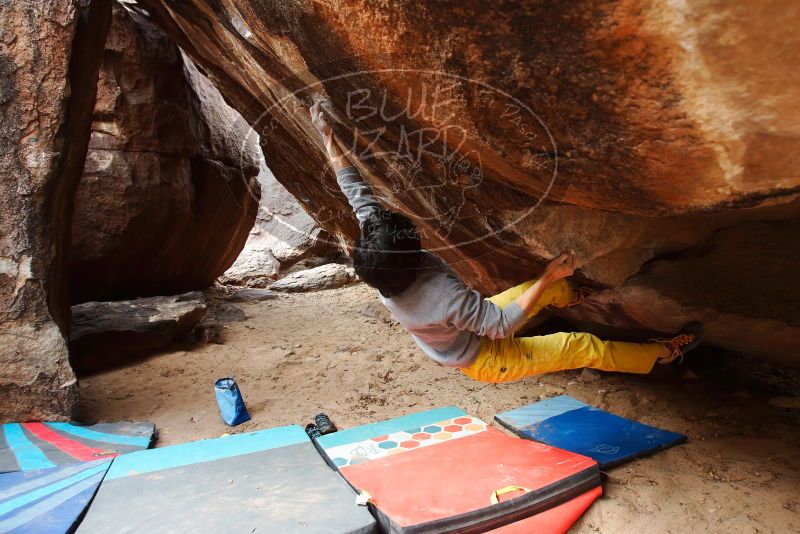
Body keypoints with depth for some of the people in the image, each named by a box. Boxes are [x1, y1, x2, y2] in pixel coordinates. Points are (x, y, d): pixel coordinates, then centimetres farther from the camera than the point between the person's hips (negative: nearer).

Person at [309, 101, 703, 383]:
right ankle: (664, 352, 27)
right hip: (485, 361, -7)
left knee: (550, 286, 17)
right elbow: (503, 325, -32)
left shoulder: (374, 244, -26)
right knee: (582, 347, 4)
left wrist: (327, 134, -11)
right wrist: (548, 276, -28)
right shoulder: (445, 295, -46)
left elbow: (353, 186, -16)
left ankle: (573, 298, 53)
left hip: (469, 328, 7)